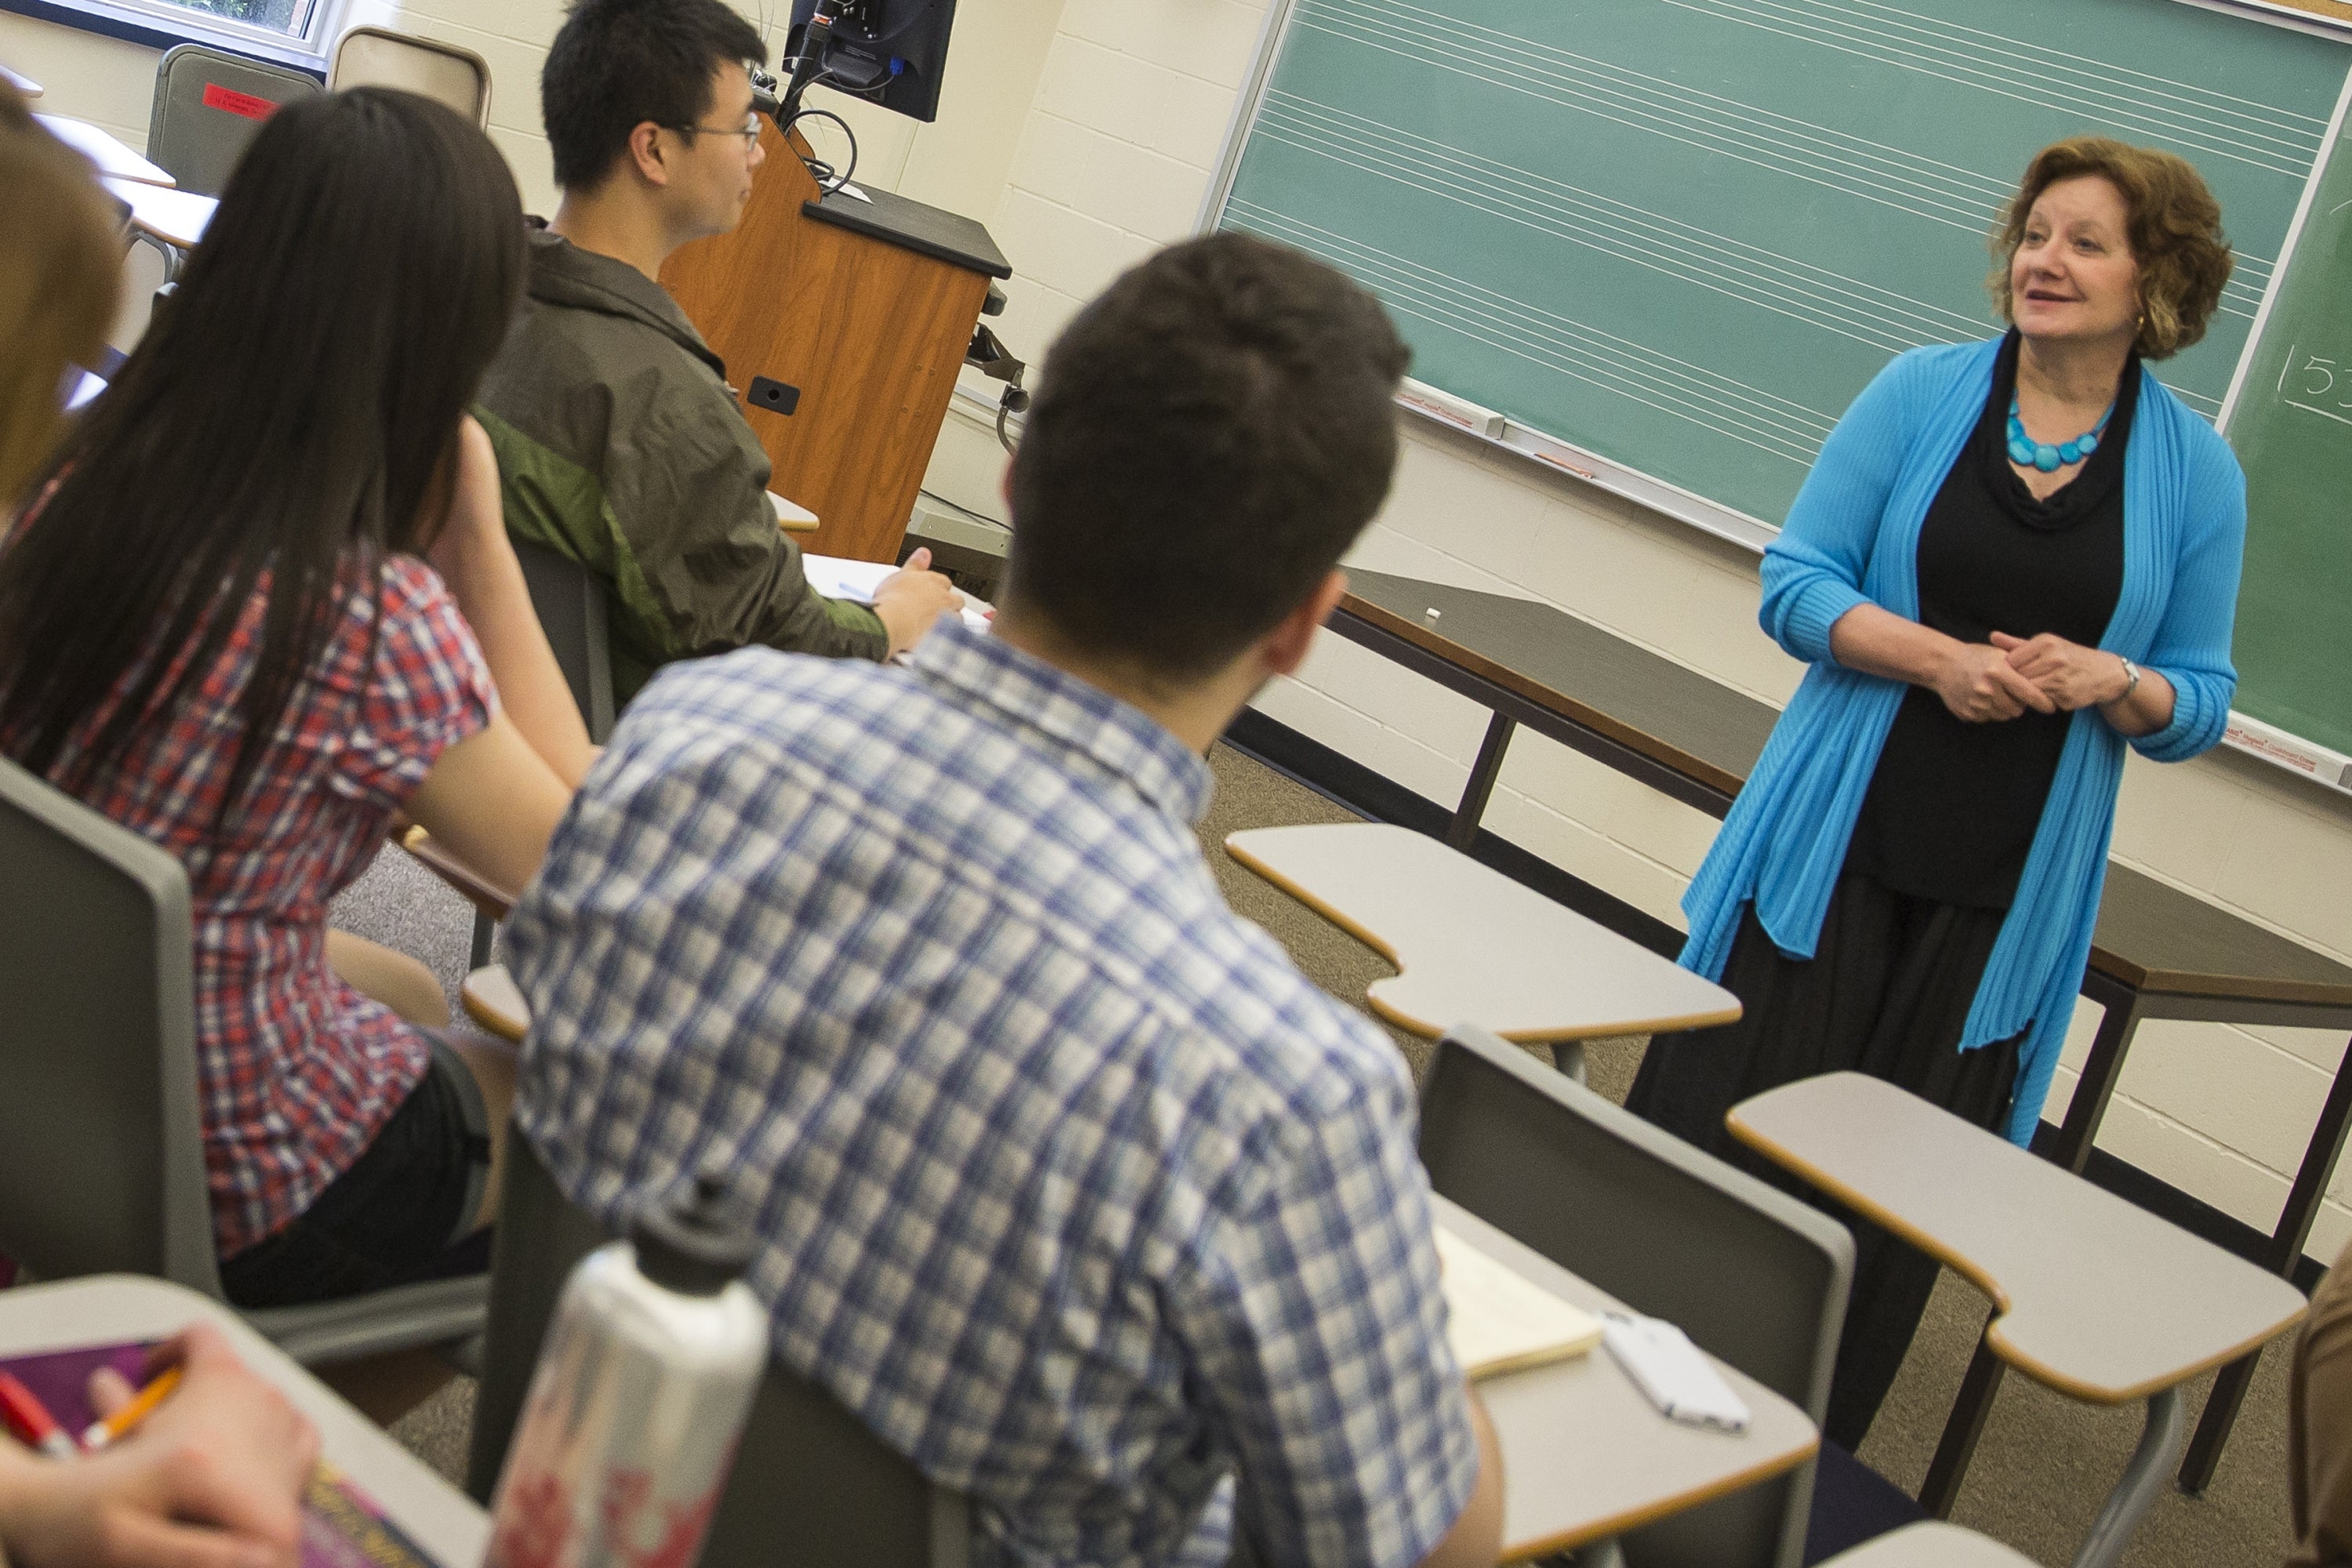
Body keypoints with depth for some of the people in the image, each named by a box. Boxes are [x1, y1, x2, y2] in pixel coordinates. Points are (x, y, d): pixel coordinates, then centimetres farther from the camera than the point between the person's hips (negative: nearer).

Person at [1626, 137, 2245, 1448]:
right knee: (1720, 1129, 3)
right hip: (1836, 846, 0)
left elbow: (2201, 702, 6)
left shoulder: (2197, 472, 1)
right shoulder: (1926, 392, 0)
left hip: (2003, 895, 1)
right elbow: (1797, 581, -2)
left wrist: (2113, 682, -16)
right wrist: (1938, 657, -18)